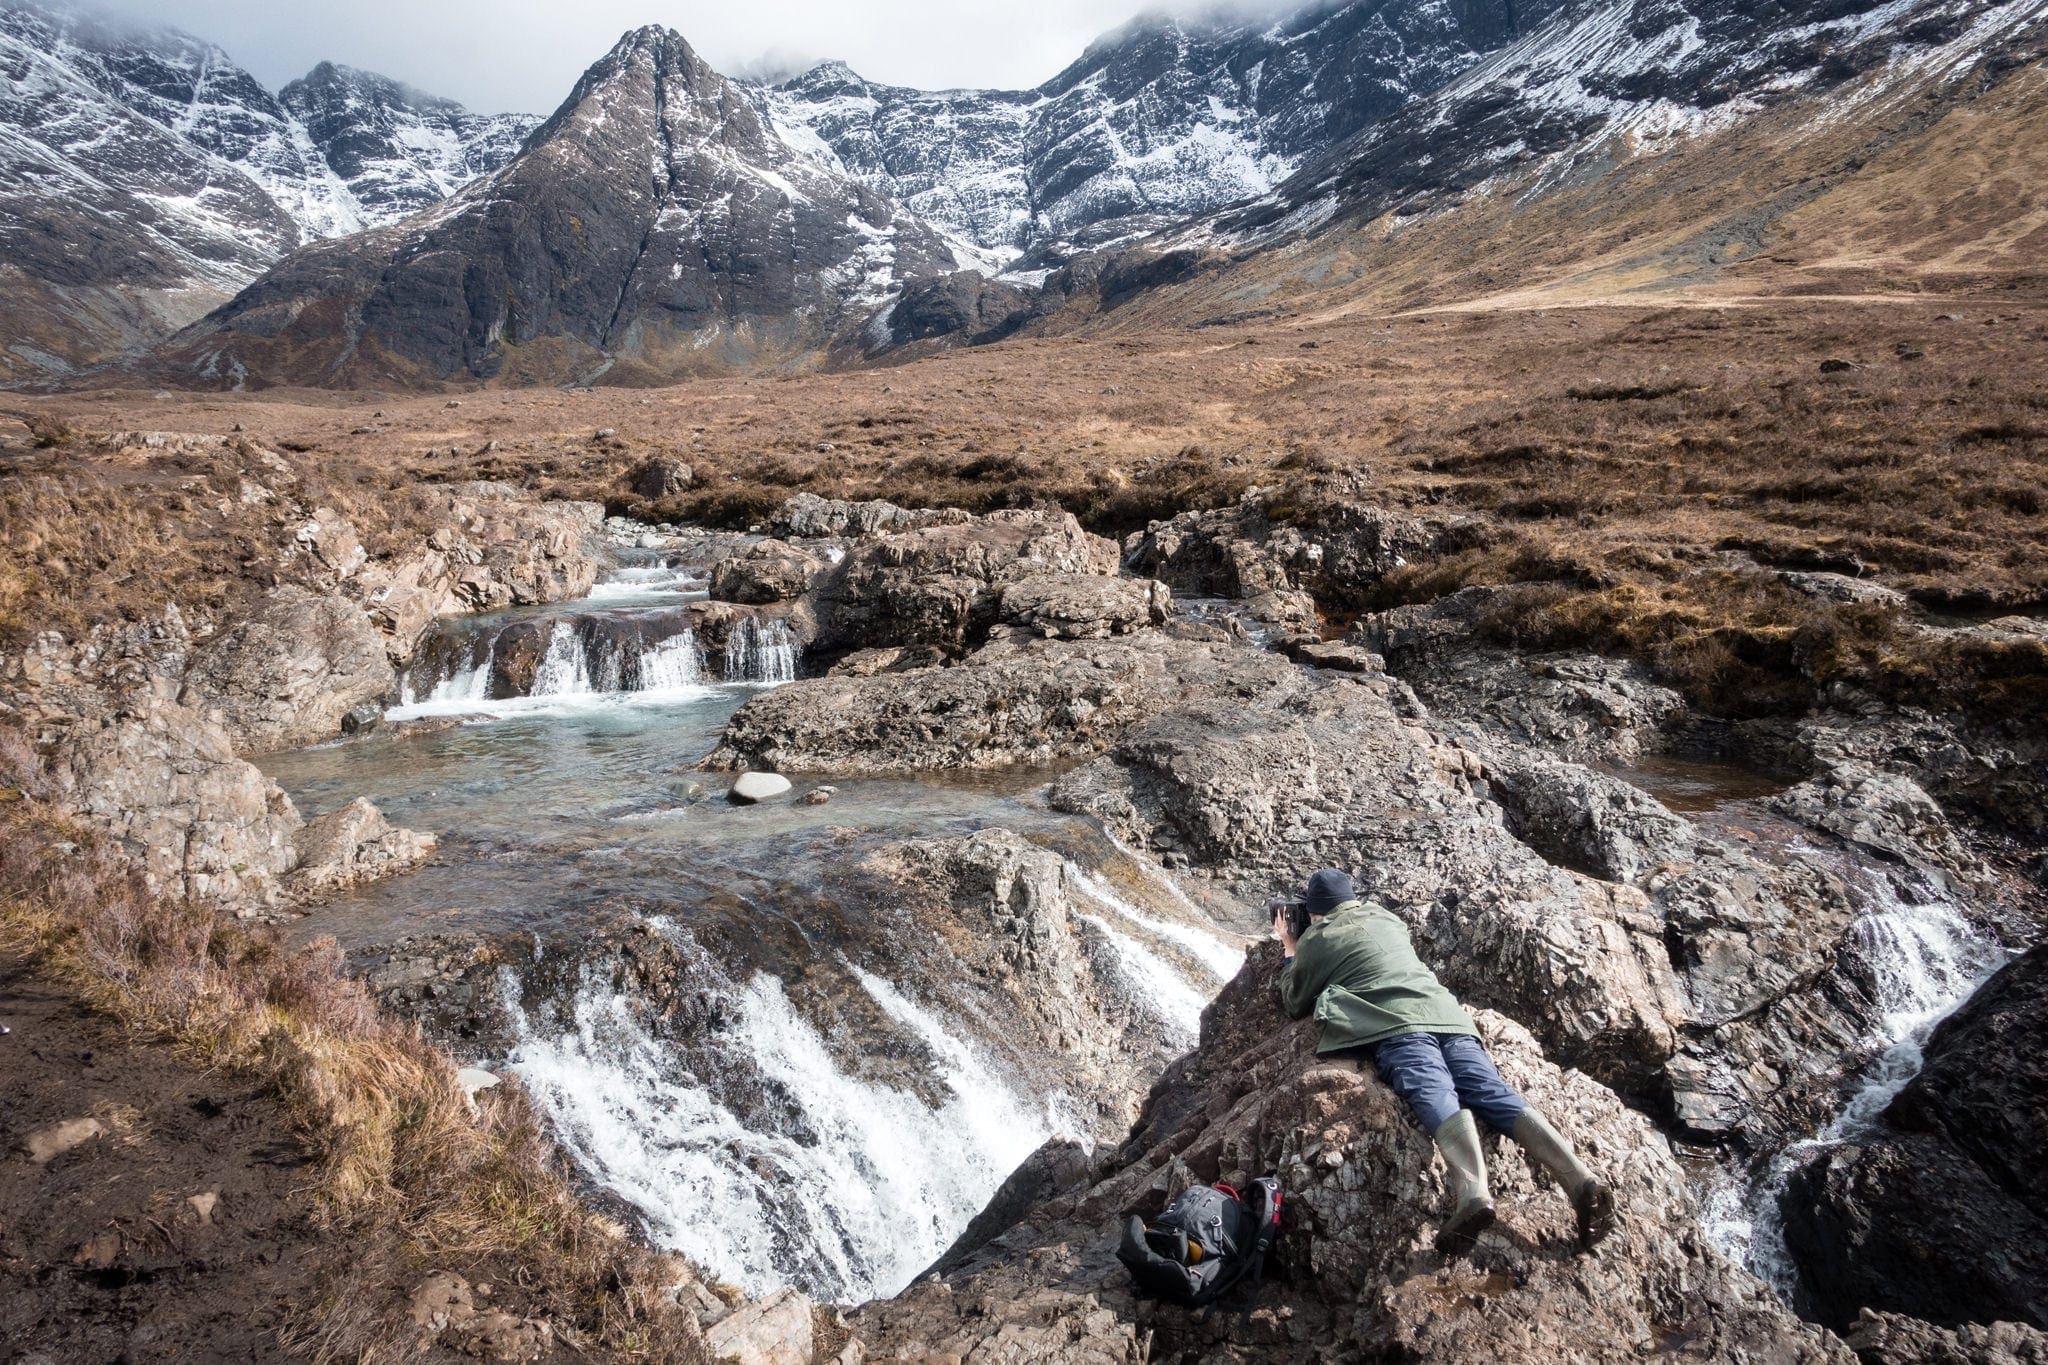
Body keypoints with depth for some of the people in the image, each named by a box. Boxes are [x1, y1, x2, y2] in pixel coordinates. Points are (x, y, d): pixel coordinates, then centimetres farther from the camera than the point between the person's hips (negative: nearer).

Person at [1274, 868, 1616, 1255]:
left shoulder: (1317, 938, 18)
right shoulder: (1387, 920, 34)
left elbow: (1294, 1004, 29)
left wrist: (1291, 951, 42)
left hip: (1395, 1025, -5)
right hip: (1448, 1013, 5)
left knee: (1434, 1094, -26)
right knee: (1494, 1091, -13)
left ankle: (1473, 1190, -52)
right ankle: (1578, 1177, -35)